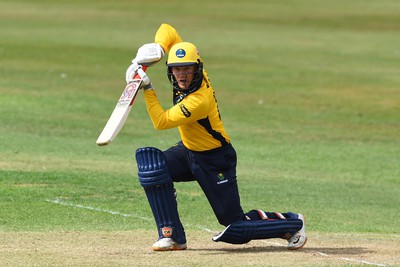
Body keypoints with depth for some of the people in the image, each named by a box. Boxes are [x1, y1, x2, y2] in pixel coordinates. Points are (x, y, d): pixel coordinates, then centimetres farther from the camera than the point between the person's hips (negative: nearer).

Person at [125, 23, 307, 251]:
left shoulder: (199, 100, -34)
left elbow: (161, 122, -31)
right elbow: (168, 30, -2)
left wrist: (148, 88, -31)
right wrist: (157, 49, -22)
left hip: (214, 161, -8)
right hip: (188, 151, 8)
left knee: (236, 229, -5)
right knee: (151, 163, -21)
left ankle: (292, 223, 20)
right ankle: (172, 235, -15)